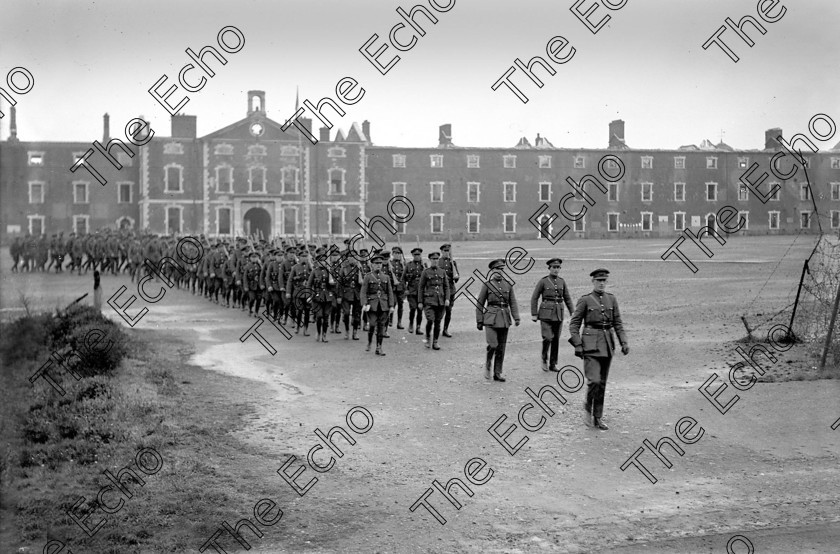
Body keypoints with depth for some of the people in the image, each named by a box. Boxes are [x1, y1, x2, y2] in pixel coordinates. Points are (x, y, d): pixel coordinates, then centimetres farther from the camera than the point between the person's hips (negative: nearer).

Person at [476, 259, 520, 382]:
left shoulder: (508, 285, 9)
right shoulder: (487, 285, 0)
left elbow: (513, 303, 8)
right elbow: (479, 305, 3)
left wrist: (516, 318, -4)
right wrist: (479, 321, -1)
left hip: (504, 319, 4)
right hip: (491, 318, -4)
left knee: (501, 348, 6)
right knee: (493, 345, -17)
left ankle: (497, 373, 14)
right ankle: (488, 363, 12)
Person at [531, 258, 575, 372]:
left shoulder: (561, 281, 9)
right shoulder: (542, 281, -3)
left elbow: (567, 298, 14)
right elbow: (534, 298, -2)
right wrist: (534, 314, -6)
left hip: (559, 313, 4)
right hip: (546, 313, -4)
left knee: (556, 339, 6)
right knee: (547, 338, -15)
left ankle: (553, 365, 14)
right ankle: (544, 359, 9)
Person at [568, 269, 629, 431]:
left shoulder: (611, 299, 9)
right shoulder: (585, 300, -3)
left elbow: (618, 323, 12)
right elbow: (574, 323, -3)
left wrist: (624, 342, 1)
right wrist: (577, 345, -11)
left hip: (607, 344, 5)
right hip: (591, 344, -5)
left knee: (602, 383, 8)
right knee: (594, 381, -16)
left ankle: (597, 418, 16)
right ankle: (588, 406, 11)